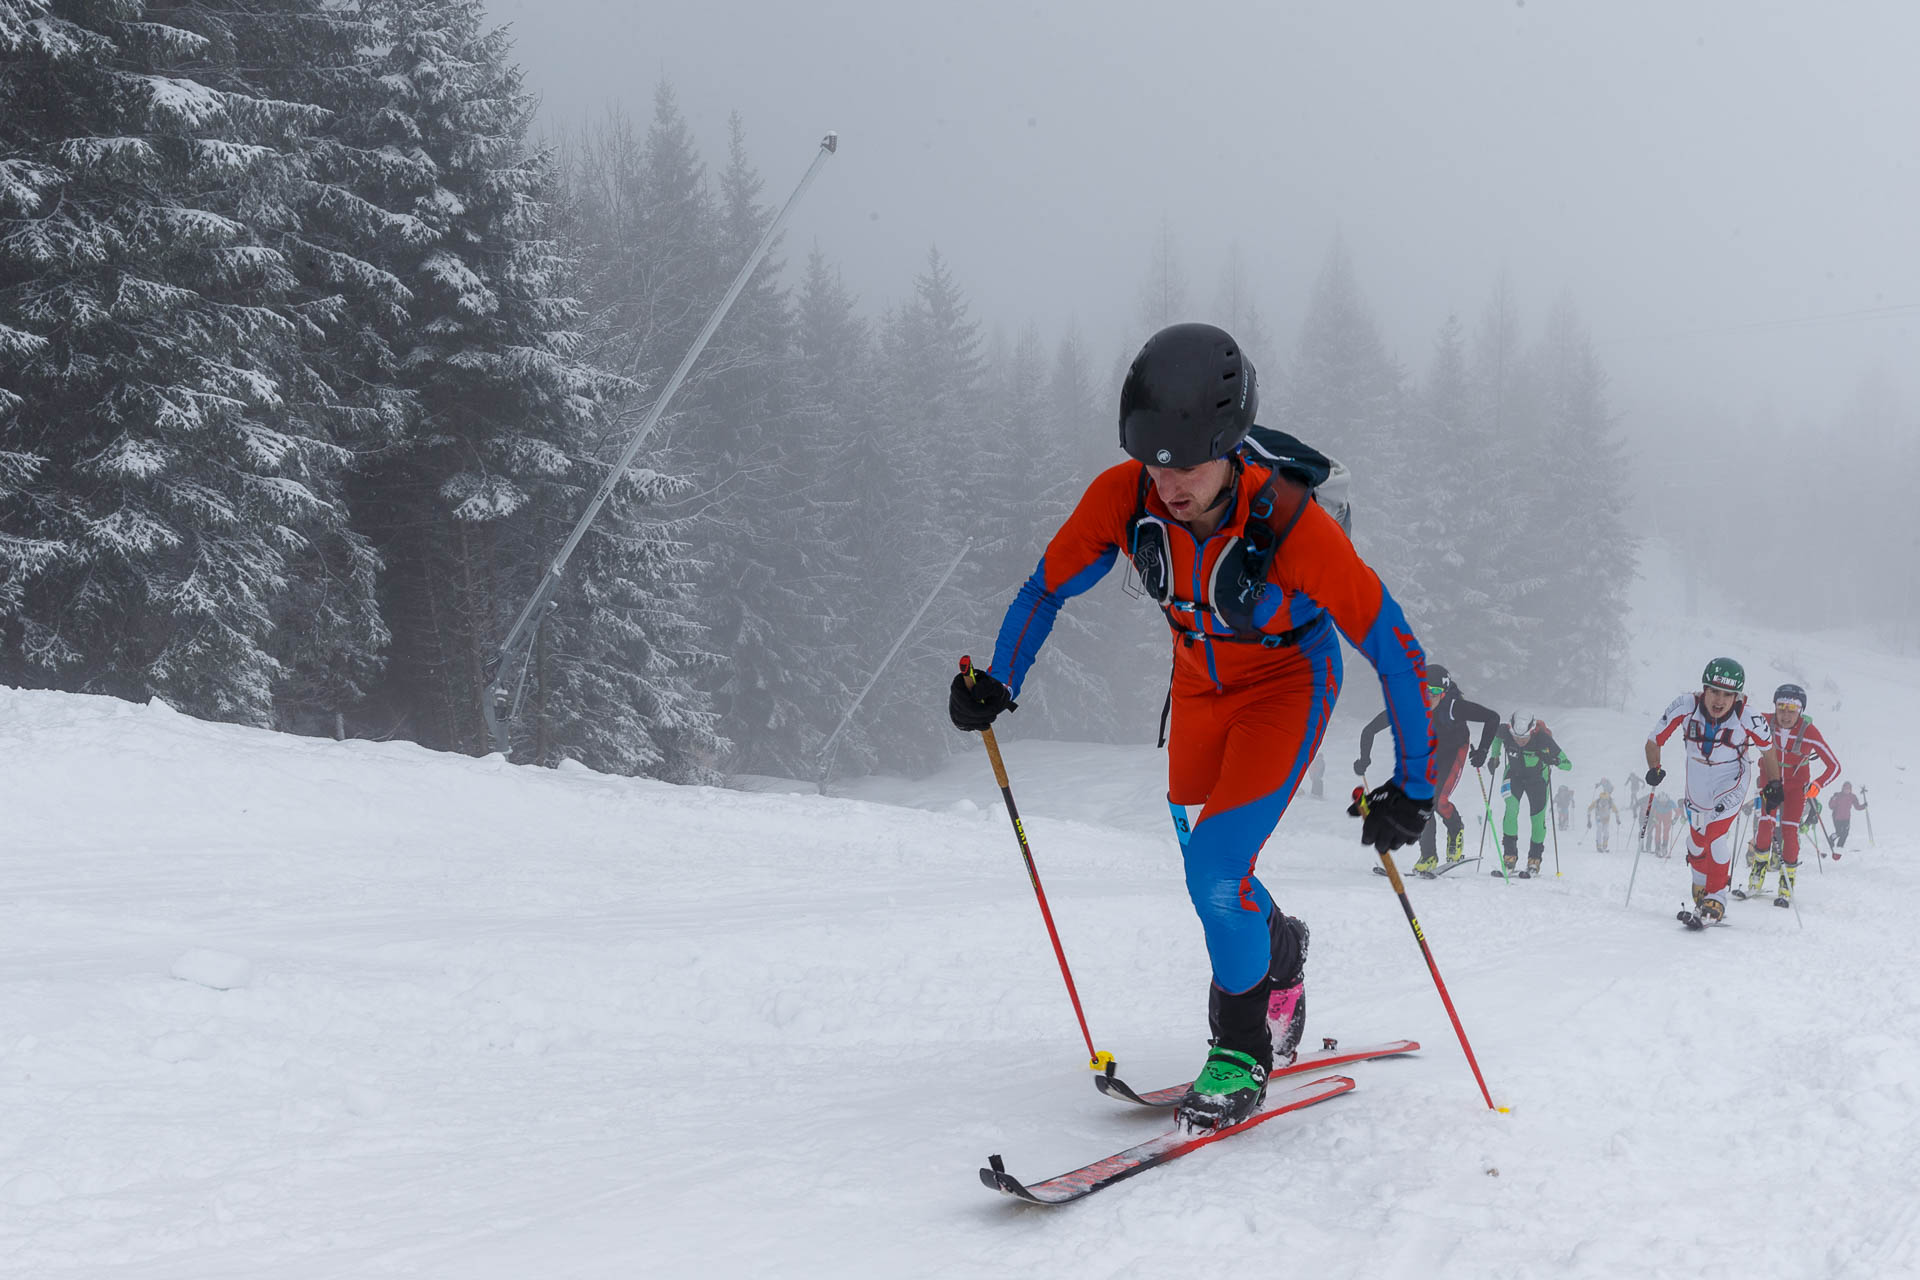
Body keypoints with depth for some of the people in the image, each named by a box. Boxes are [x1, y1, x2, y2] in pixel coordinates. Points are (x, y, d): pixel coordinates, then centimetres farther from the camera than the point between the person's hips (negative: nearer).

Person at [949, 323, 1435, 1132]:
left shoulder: (1290, 522, -37)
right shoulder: (1122, 497, -27)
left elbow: (1392, 648, -28)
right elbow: (1049, 586, -8)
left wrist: (1413, 785, -26)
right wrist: (998, 683, -21)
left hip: (1287, 681, -5)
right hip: (1199, 679, 5)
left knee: (1218, 868, -19)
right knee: (1207, 872, 16)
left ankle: (1242, 1051, 4)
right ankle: (1280, 953, 49)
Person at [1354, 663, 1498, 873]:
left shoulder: (1454, 707, -35)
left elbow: (1493, 718, -23)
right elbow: (1370, 729, -21)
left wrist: (1482, 751, -24)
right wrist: (1365, 759, -30)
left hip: (1453, 751, -3)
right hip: (1425, 752, 3)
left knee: (1438, 800, -19)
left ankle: (1456, 829, 15)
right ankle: (1428, 857, 9)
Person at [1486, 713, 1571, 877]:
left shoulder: (1543, 738, -35)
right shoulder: (1504, 732, -29)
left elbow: (1568, 764, -29)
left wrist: (1554, 760, -48)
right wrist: (1495, 756, -9)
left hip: (1537, 779, -1)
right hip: (1514, 776, 1)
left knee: (1538, 817, -2)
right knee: (1511, 810, -20)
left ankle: (1534, 861, 17)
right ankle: (1509, 856, -14)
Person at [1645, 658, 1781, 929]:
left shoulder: (1748, 721, -25)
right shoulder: (1686, 707, -23)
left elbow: (1767, 749, -4)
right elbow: (1654, 742, -12)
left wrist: (1773, 784, -2)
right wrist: (1654, 770, -26)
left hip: (1730, 784, -3)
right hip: (1696, 784, 3)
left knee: (1716, 835, -20)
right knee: (1696, 841, 12)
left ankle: (1715, 901, -11)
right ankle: (1700, 893, 35)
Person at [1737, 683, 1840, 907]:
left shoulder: (1810, 733, -26)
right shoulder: (1766, 724, -21)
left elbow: (1834, 766, -19)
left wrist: (1817, 785, -33)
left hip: (1797, 786, -2)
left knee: (1789, 830, -11)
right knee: (1765, 825, -10)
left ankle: (1786, 888, -1)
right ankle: (1756, 882, 4)